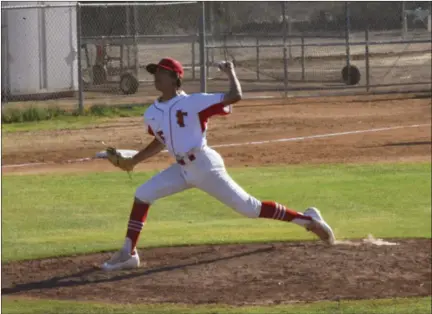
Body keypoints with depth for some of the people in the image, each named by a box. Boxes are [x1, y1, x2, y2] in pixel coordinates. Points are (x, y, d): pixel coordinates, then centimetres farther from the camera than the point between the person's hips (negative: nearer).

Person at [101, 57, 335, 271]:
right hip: (182, 169, 7)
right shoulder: (151, 114, 8)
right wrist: (133, 161, 17)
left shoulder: (193, 102, -13)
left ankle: (308, 219, 7)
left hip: (205, 167, -7)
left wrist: (230, 73, -5)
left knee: (249, 208, -6)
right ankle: (128, 253, 1)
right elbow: (159, 143, 25)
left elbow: (235, 97, -17)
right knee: (142, 195, -3)